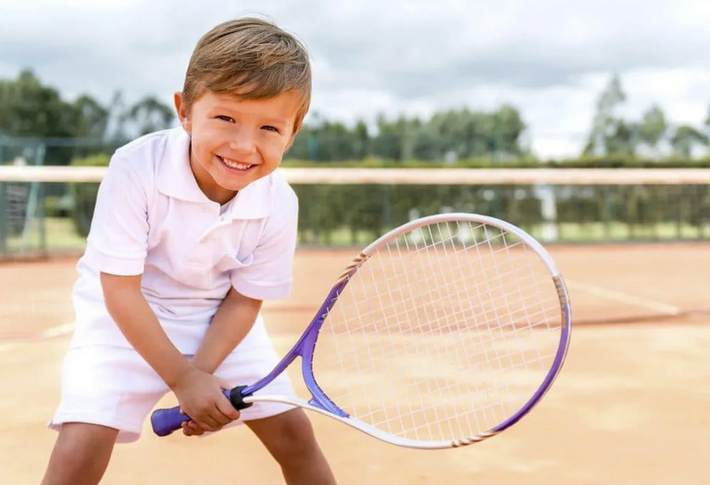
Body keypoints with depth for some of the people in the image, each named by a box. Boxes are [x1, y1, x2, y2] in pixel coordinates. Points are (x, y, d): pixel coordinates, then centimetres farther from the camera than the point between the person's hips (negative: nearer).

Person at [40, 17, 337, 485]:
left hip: (221, 322, 3)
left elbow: (243, 300, -7)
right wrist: (183, 377, -21)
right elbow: (121, 291, -22)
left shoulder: (278, 204, -19)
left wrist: (202, 372, -21)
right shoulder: (136, 169, -29)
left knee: (293, 430, 3)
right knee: (82, 444, -18)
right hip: (125, 320, -3)